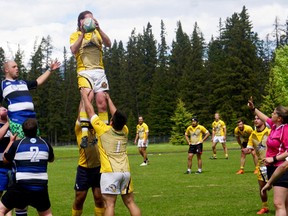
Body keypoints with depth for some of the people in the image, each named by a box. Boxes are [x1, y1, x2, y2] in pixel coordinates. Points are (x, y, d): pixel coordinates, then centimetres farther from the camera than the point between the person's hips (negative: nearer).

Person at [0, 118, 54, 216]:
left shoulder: (17, 144, -4)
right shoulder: (45, 144, 5)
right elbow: (51, 159, 25)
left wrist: (11, 142, 24)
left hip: (21, 186, -3)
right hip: (41, 187, 3)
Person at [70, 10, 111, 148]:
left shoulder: (96, 33, 19)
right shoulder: (75, 35, 11)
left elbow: (108, 44, 1)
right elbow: (73, 50, -8)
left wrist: (98, 29, -11)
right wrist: (83, 33, -15)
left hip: (99, 71, 4)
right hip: (84, 71, -4)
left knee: (102, 102, -3)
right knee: (88, 96, -27)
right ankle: (84, 133, -32)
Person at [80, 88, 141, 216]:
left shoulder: (104, 130, -4)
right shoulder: (124, 131, 9)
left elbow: (90, 111, 7)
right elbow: (117, 115, 26)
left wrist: (85, 95, 21)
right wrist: (108, 99, 38)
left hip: (110, 172, -5)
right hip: (125, 172, 5)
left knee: (109, 205, -7)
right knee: (130, 203, 10)